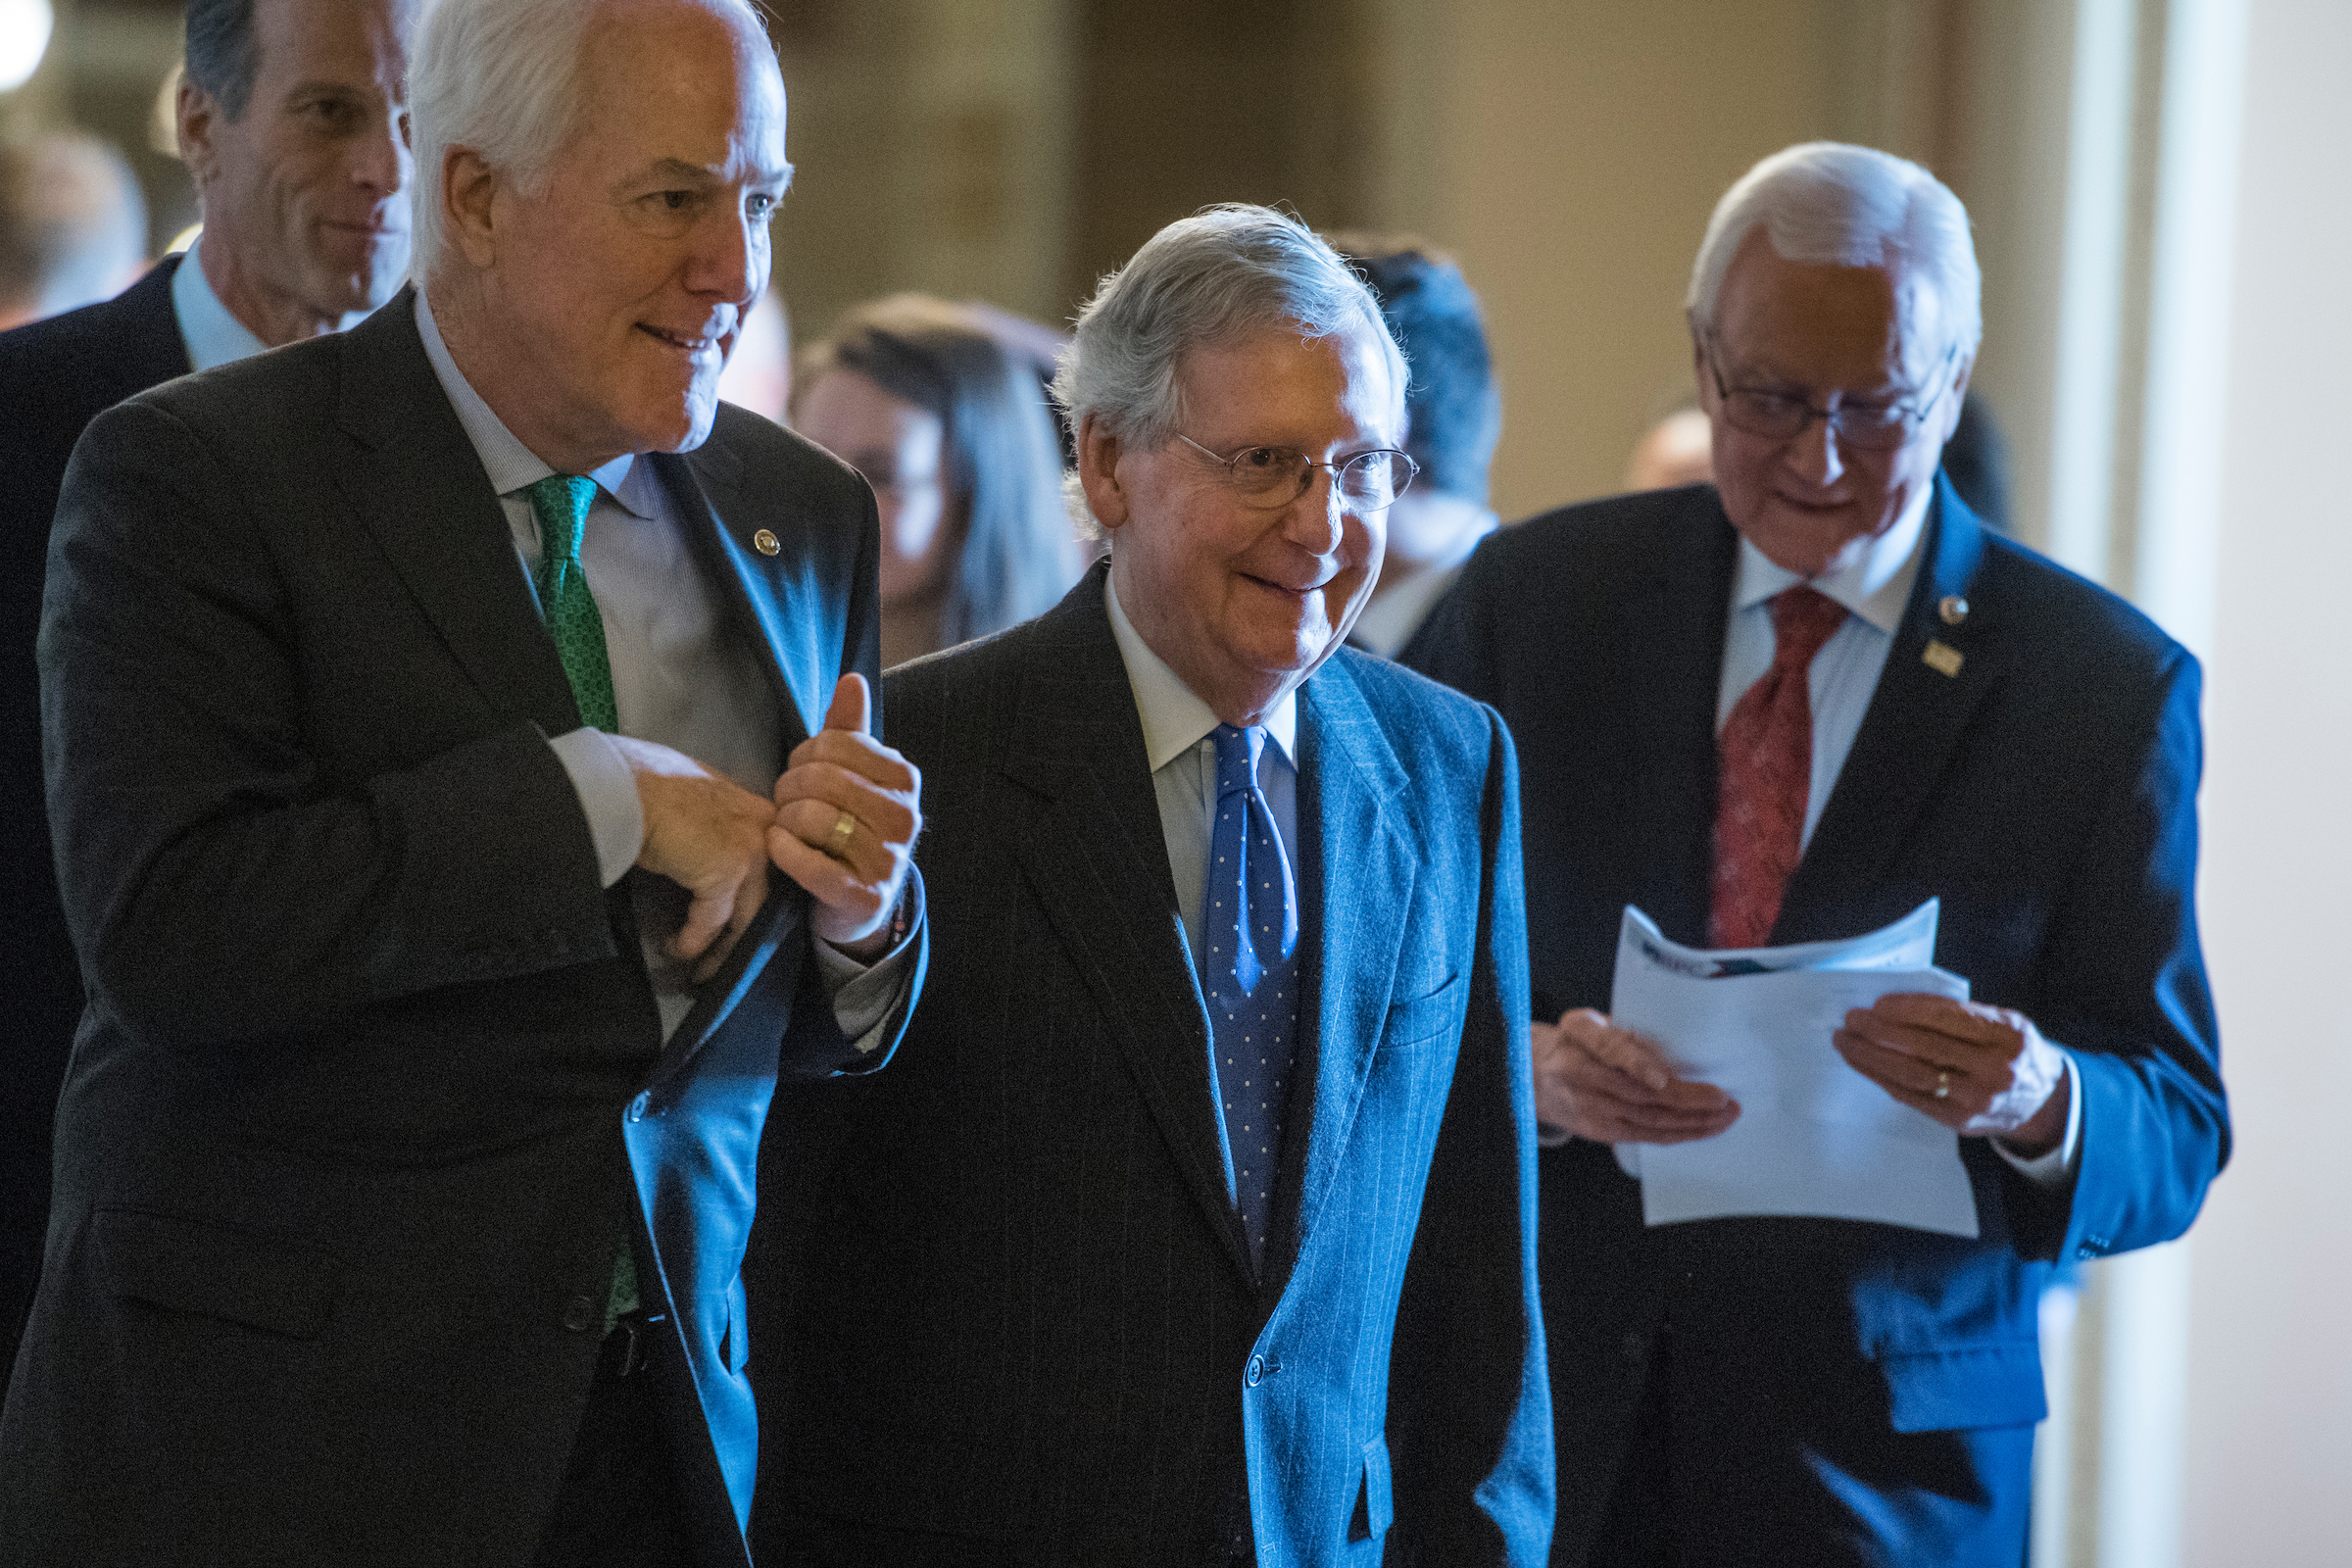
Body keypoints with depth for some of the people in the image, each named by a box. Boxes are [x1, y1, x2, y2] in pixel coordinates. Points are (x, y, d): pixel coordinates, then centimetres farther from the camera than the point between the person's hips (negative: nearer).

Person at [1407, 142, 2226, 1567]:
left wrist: (2036, 1105, -25)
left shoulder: (2105, 684, -4)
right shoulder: (1540, 595, 2)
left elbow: (2176, 1142, -3)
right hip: (1539, 1416, 1)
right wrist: (1527, 1068, -19)